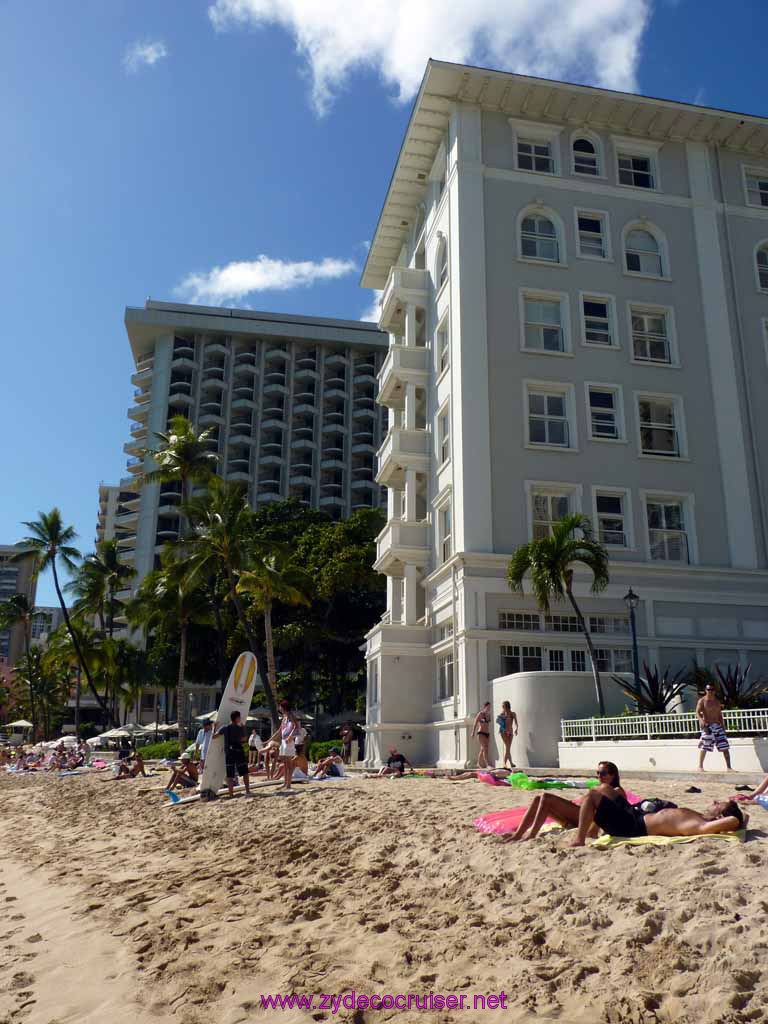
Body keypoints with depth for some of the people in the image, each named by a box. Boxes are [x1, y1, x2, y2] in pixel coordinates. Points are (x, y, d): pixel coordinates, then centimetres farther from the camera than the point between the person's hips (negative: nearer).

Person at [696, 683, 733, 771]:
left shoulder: (717, 701, 14)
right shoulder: (702, 700, -3)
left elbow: (719, 714, 19)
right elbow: (698, 712, -11)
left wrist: (722, 726, 14)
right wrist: (702, 721, -29)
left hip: (718, 726, 5)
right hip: (707, 726, -5)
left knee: (725, 747, 1)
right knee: (704, 747, -4)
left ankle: (729, 767, 7)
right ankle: (700, 766, 7)